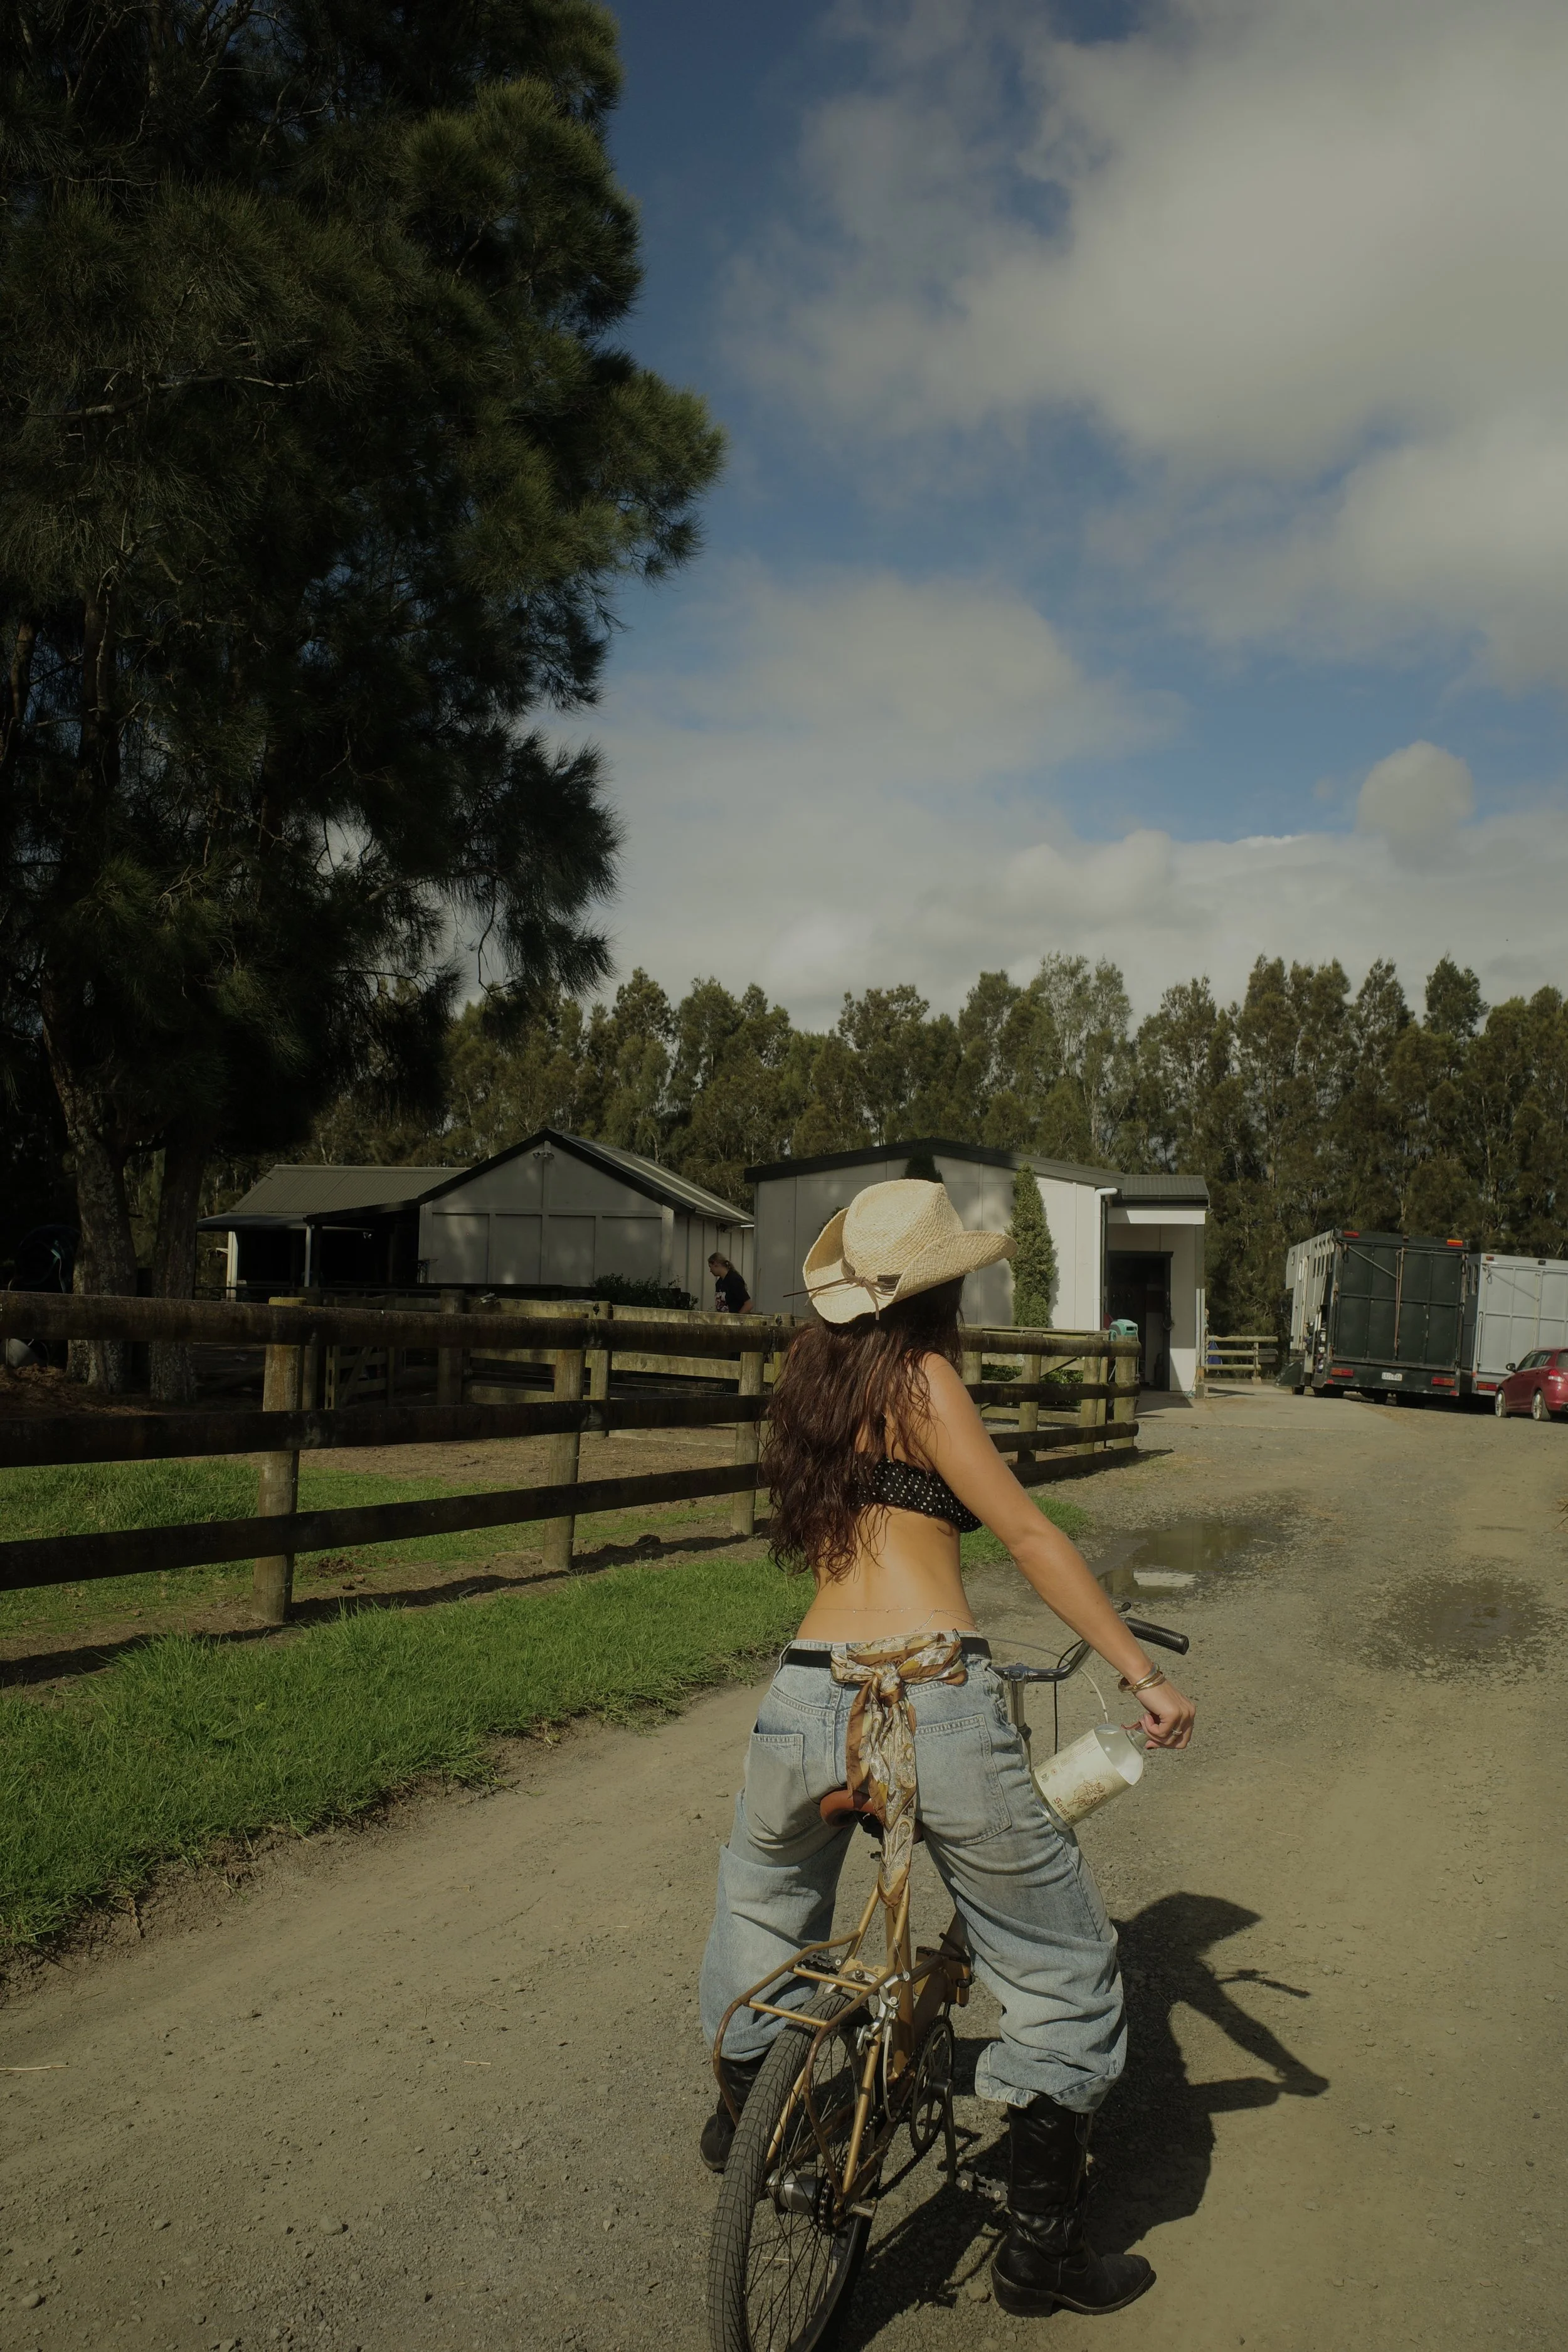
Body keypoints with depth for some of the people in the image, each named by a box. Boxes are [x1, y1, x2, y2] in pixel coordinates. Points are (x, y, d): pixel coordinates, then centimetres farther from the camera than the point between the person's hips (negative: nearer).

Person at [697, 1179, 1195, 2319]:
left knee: (764, 1892, 35)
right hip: (934, 1700, -6)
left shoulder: (814, 1370, 15)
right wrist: (1145, 1675, -5)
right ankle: (1041, 2243, 22)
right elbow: (1027, 1532, -8)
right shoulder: (921, 1377, -5)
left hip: (808, 1700, 7)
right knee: (1061, 1964, 14)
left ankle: (742, 2107, 53)